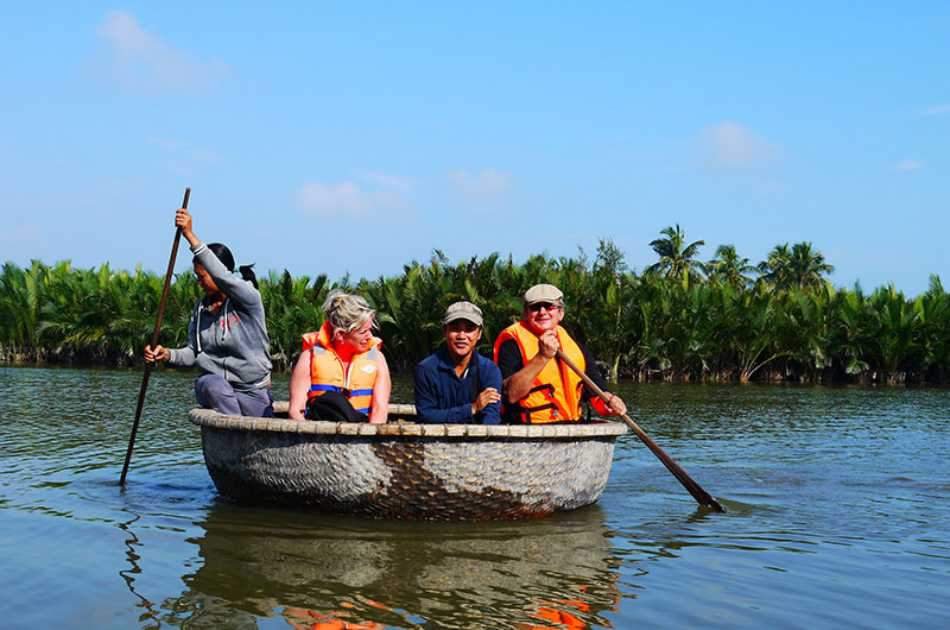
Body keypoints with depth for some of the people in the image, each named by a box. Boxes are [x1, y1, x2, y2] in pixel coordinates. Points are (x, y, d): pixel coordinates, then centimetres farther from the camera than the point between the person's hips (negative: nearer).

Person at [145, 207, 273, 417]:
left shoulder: (248, 298, -9)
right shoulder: (201, 308, 10)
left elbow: (222, 276, -28)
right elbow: (194, 353, 10)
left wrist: (190, 236, -33)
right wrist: (168, 354, -12)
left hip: (252, 393, -3)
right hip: (215, 390, 3)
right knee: (212, 383, -34)